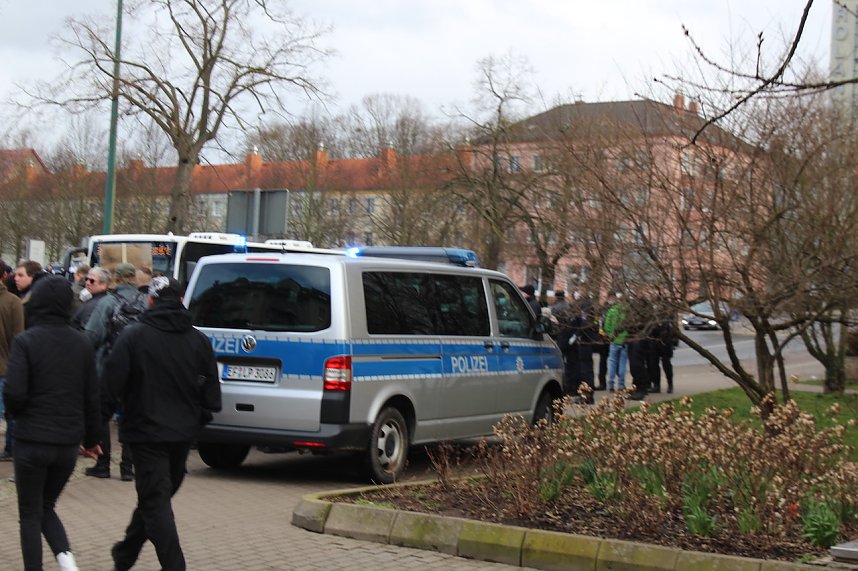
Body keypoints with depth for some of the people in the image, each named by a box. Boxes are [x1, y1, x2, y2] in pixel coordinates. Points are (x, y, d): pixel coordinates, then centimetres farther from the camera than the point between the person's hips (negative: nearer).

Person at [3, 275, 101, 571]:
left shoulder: (25, 341, -11)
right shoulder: (82, 343, 2)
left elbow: (14, 394, -18)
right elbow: (92, 397, 6)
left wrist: (19, 413, 4)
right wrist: (91, 438, 17)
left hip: (32, 440, -4)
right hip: (68, 442, 4)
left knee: (30, 514, 11)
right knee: (47, 507, 21)